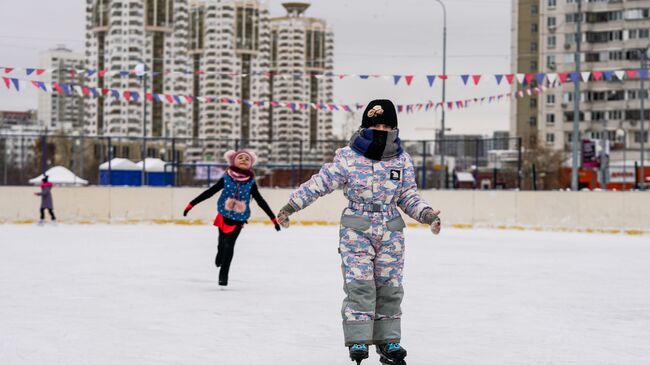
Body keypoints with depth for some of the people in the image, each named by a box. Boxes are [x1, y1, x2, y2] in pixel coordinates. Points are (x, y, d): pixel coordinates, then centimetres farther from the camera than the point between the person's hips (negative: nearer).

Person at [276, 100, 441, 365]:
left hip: (390, 233, 3)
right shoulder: (348, 157, -8)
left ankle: (388, 342, 18)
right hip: (356, 231, -3)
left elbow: (408, 196, 11)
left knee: (389, 288, 8)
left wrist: (426, 214, -5)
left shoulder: (402, 160, 3)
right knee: (359, 286, -10)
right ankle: (358, 341, -3)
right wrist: (291, 205, -12)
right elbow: (320, 183, -7)